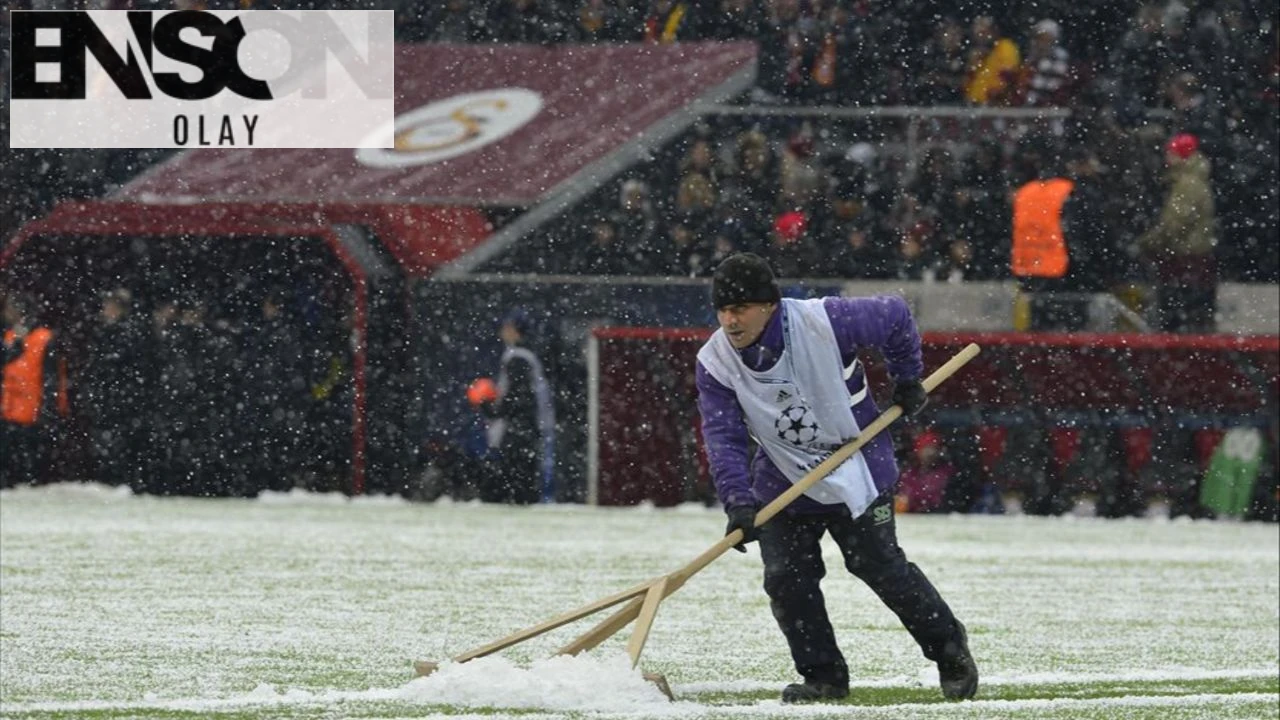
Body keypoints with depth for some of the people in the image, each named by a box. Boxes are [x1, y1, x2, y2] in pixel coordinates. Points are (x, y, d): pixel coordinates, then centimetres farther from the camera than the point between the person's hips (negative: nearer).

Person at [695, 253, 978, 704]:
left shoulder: (824, 323, -24)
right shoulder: (716, 363, -15)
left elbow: (894, 316, -8)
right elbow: (723, 439, -21)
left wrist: (907, 379, 2)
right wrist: (738, 503, -34)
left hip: (858, 467, -3)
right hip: (783, 478, 3)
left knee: (881, 567, 1)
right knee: (786, 578, -8)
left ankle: (949, 648, 22)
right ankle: (823, 676, 8)